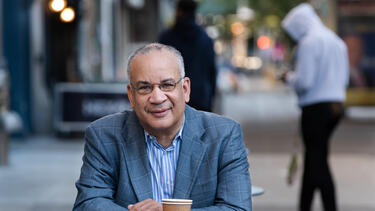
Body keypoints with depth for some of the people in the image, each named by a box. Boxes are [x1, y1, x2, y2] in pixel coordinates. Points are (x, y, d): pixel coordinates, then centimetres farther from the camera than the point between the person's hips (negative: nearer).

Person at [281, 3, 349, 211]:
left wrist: (289, 77, 1)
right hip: (337, 106, 9)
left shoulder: (309, 42, -13)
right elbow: (344, 79, 19)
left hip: (316, 107, -9)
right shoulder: (337, 41, 14)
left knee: (318, 163, -4)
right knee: (312, 158, 17)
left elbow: (304, 82, -19)